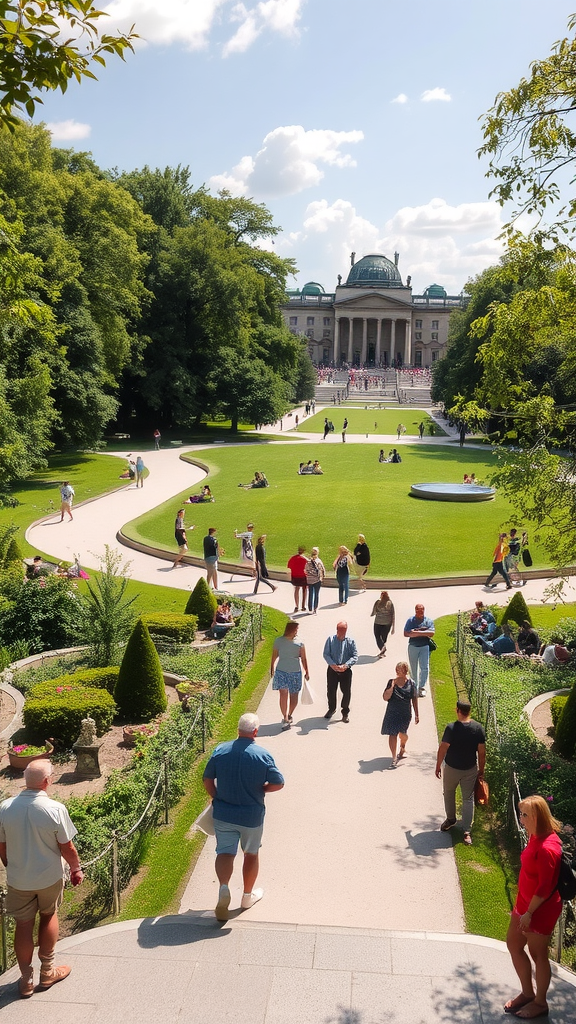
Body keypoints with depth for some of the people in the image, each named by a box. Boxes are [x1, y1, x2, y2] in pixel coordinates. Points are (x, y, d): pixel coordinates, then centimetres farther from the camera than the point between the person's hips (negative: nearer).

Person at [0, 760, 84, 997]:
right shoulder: (55, 809, -23)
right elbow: (67, 848, -14)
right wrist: (76, 868, 5)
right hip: (49, 877, -1)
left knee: (23, 925, 16)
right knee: (49, 916, 22)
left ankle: (26, 980, 28)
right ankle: (48, 971, 32)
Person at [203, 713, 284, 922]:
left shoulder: (220, 750, -7)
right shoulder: (262, 755, -15)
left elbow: (208, 779, 0)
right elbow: (278, 783, -11)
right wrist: (260, 790, 6)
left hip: (223, 814, 1)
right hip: (252, 815, -1)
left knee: (225, 852, 8)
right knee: (251, 853, 18)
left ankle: (223, 887, -16)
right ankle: (248, 895, 30)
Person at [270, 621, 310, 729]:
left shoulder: (299, 642, 0)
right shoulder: (278, 641, -2)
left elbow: (303, 659, 6)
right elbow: (274, 656, 8)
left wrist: (306, 672, 9)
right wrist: (271, 669, 15)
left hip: (296, 672, 2)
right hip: (281, 671, -2)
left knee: (294, 695, 9)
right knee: (283, 694, -10)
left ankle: (289, 715, 30)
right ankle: (285, 719, -7)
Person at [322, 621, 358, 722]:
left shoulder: (350, 641, -4)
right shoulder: (331, 639, -2)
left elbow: (355, 656, -6)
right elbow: (325, 654, -3)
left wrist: (345, 665, -20)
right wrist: (332, 664, -18)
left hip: (346, 670, -1)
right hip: (332, 669, 1)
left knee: (346, 692, 4)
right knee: (331, 690, 10)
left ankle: (345, 712, 22)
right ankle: (331, 709, 34)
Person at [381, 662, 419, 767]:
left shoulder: (411, 683, -6)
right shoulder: (392, 681, -8)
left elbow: (414, 699, 2)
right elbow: (385, 697, -11)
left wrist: (416, 714, 4)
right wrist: (392, 686, -23)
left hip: (405, 713, 1)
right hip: (392, 712, -1)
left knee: (402, 733, 13)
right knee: (392, 734, -7)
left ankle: (402, 748, 48)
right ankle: (394, 758, 2)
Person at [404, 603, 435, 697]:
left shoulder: (429, 621, 2)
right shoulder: (411, 620, 2)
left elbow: (431, 633, -12)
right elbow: (406, 633, -7)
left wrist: (416, 632, -15)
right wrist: (423, 631, -12)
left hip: (425, 646, -1)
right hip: (413, 646, 1)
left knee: (424, 667, -8)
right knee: (413, 668, 9)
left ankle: (422, 687, 0)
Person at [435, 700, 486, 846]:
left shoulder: (451, 728, -23)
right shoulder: (478, 728, -12)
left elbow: (442, 749, -16)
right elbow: (482, 752, -6)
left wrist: (438, 766, -2)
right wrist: (481, 769, 8)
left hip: (451, 768, -2)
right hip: (470, 769, 2)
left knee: (449, 793, 23)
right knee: (468, 799, 12)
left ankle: (451, 819, 40)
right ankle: (467, 831, 10)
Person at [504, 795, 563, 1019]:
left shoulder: (547, 848, -32)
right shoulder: (536, 836, -3)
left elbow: (545, 887, -26)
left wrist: (529, 913, -17)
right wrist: (523, 907, 17)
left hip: (540, 909, -9)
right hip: (525, 901, 9)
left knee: (538, 954, 11)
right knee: (513, 944, 20)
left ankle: (540, 1003, 33)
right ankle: (527, 993, 39)